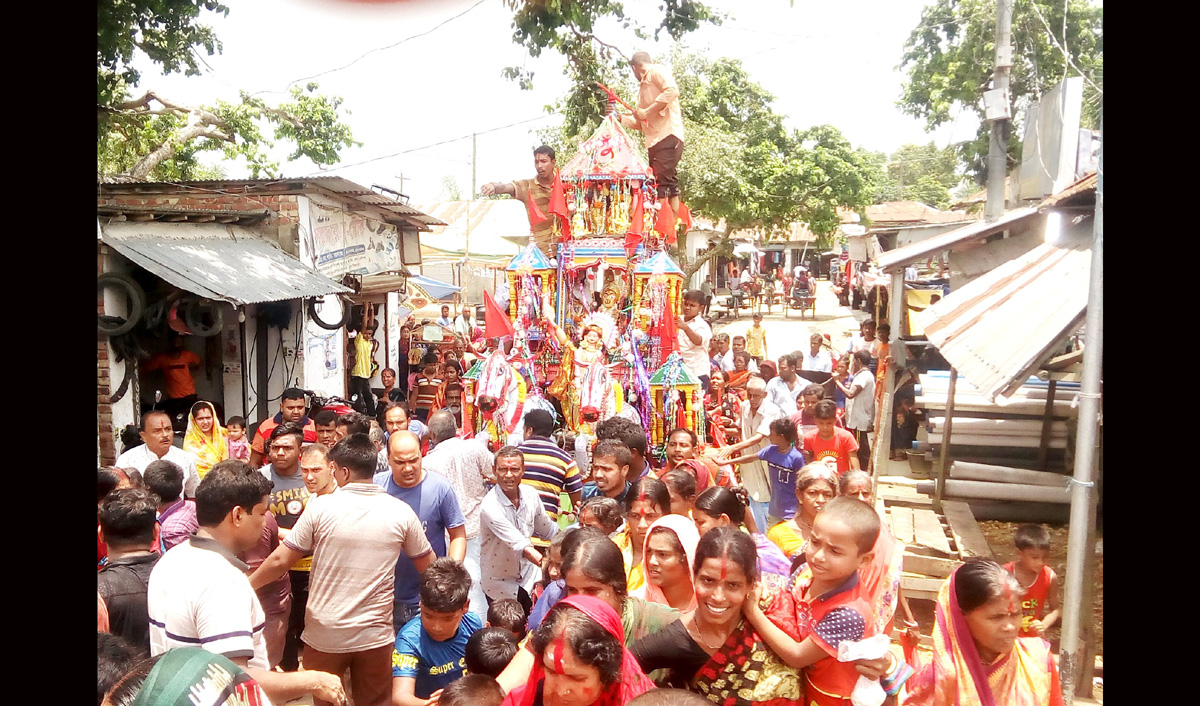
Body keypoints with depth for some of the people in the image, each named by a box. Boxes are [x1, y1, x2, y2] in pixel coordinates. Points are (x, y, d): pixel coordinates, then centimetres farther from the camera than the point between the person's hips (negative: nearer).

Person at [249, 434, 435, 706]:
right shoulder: (401, 512, -7)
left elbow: (280, 561, -5)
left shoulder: (321, 506, -12)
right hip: (375, 635, 1)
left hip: (323, 633, 0)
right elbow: (428, 566, 4)